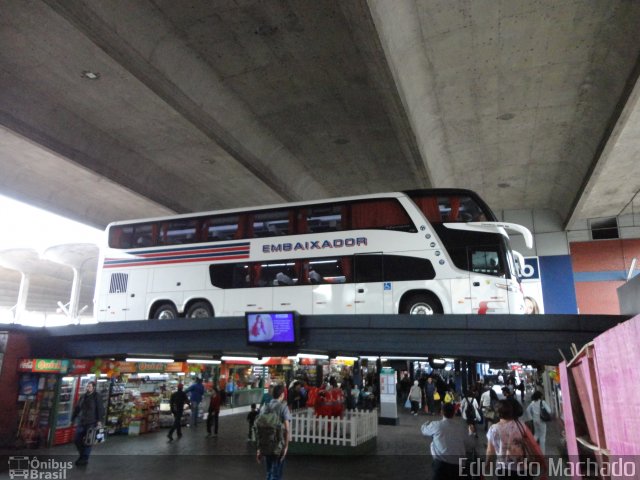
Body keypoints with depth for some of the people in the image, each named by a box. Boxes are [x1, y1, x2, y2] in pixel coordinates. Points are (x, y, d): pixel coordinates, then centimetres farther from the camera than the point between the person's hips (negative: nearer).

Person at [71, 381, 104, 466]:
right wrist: (73, 418, 15)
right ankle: (82, 455, 27)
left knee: (88, 441, -1)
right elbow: (77, 408, 17)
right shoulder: (82, 396, 9)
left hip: (91, 423, -6)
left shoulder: (96, 396, -7)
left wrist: (99, 420, -18)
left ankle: (85, 458, 11)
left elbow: (100, 409, -11)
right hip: (81, 422, 6)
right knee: (76, 439, 8)